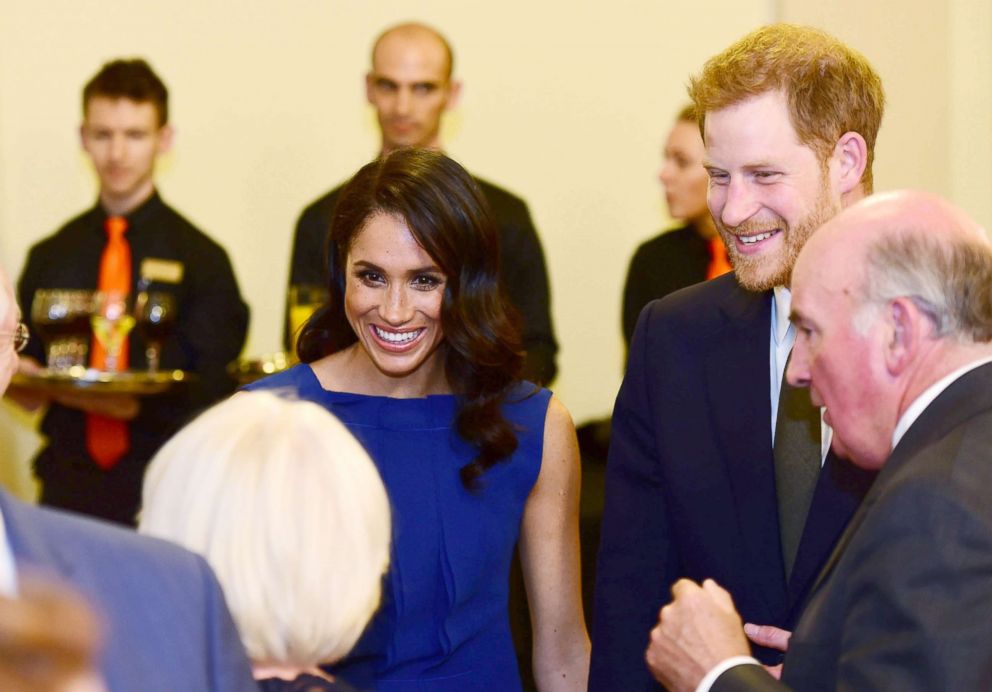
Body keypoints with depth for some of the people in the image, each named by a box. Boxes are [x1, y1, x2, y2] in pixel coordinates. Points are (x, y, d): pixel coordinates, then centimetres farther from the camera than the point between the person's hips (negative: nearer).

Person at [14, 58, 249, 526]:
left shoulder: (201, 258, 2)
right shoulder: (49, 259, 14)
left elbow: (212, 392, -3)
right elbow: (23, 367, 17)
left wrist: (141, 405, -20)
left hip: (166, 485, -3)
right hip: (68, 483, 3)